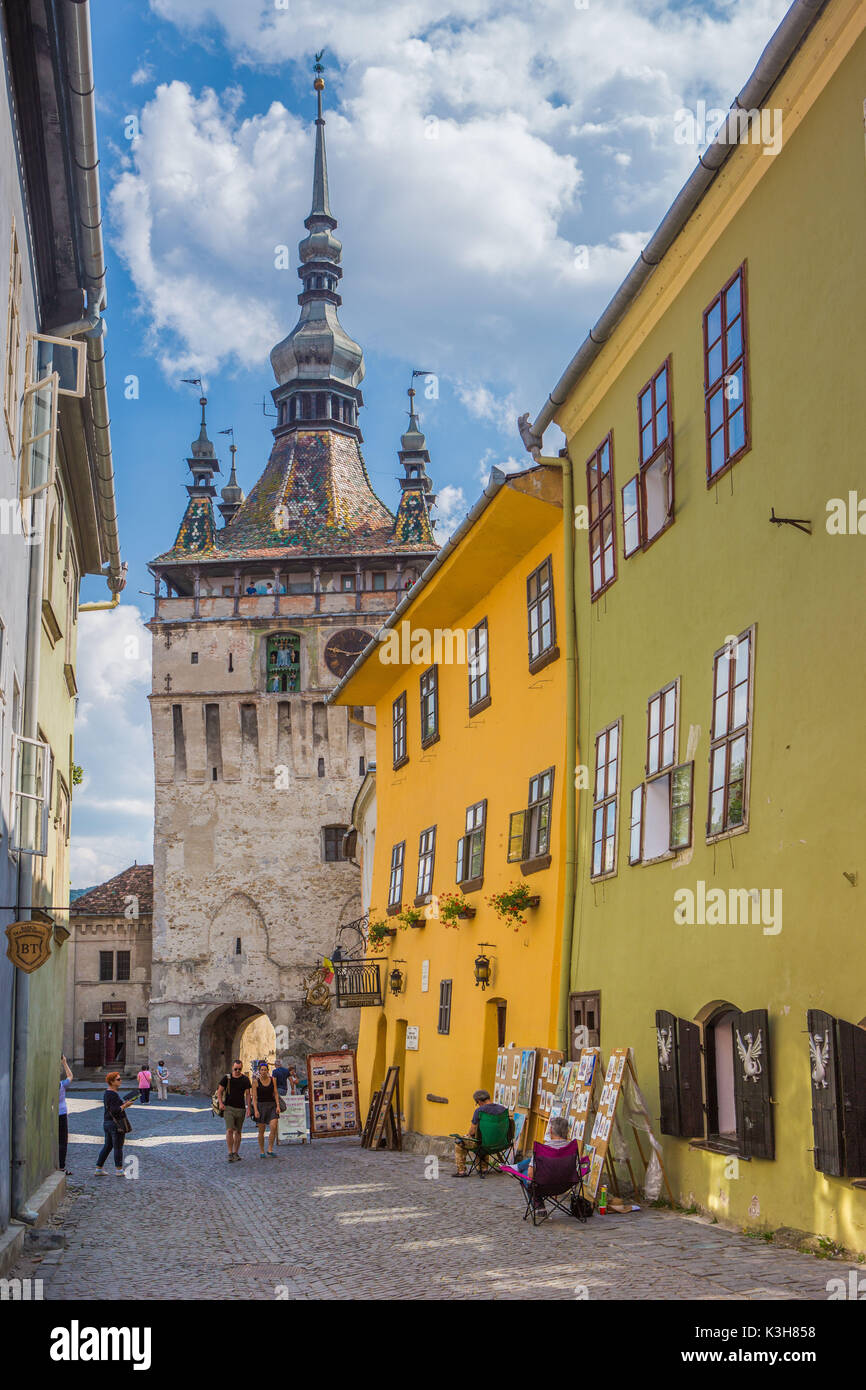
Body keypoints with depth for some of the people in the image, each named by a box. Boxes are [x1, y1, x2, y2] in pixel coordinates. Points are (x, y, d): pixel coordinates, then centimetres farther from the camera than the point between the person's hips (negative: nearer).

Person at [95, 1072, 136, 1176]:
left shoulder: (106, 1093, 11)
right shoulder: (114, 1095, -19)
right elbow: (115, 1111, -24)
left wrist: (124, 1103, 13)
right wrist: (125, 1105, -16)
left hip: (106, 1123, 9)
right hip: (116, 1123, -9)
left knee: (107, 1146, 16)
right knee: (118, 1148, 2)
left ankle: (98, 1169, 19)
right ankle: (119, 1170, 10)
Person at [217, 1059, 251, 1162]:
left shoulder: (245, 1079, 5)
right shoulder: (227, 1078, 1)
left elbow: (247, 1094, 8)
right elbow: (219, 1091, 7)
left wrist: (248, 1108, 1)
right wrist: (221, 1103, -6)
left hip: (240, 1108, 2)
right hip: (228, 1107, -2)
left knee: (238, 1131, 7)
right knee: (229, 1130, -13)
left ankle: (236, 1153, 17)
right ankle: (230, 1153, -10)